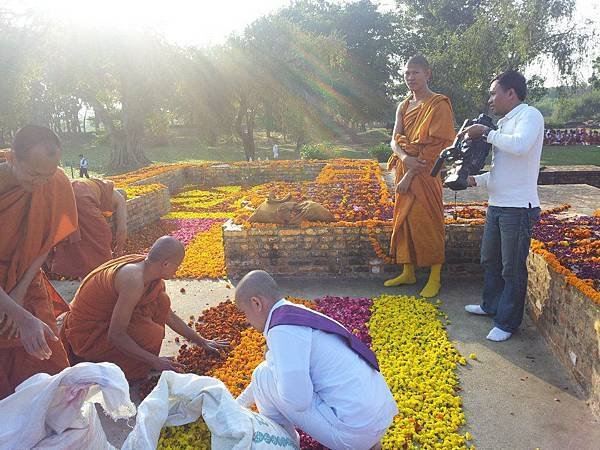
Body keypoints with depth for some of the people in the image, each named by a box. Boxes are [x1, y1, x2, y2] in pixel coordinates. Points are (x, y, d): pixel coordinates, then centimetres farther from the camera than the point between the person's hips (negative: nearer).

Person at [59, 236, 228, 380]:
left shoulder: (148, 270, -3)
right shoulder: (134, 281, -32)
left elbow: (168, 315, 10)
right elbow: (115, 336, -30)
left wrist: (201, 341, 14)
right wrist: (154, 361, -23)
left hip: (104, 319, 8)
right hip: (87, 334, -8)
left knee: (161, 303, -3)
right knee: (152, 335, -24)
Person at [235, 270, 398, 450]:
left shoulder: (283, 329, -17)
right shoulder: (298, 314, 13)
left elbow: (296, 400, -23)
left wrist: (270, 358, -5)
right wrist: (238, 404, 35)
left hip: (354, 431, -9)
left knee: (264, 376, -7)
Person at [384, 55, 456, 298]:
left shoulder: (438, 105, -8)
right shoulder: (403, 106, 13)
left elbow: (434, 147, -15)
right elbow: (395, 140, 4)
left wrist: (410, 175, -18)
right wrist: (405, 158, -19)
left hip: (425, 173, -7)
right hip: (404, 168, 7)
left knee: (427, 223, -3)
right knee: (403, 219, 10)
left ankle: (435, 278, 10)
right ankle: (407, 272, 22)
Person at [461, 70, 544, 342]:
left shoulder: (529, 115, -10)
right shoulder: (504, 122, 16)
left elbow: (520, 145, -32)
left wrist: (486, 133, -20)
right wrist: (477, 180, 9)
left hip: (518, 207, -9)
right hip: (496, 205, 9)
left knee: (512, 268, 1)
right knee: (490, 259, 20)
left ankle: (507, 323, 13)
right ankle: (491, 306, 38)